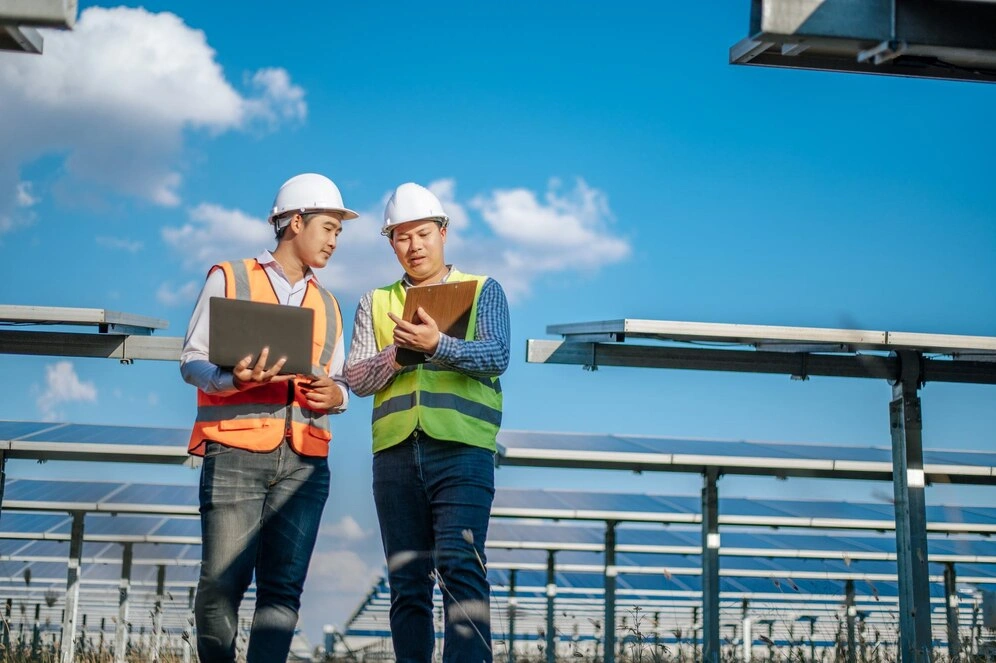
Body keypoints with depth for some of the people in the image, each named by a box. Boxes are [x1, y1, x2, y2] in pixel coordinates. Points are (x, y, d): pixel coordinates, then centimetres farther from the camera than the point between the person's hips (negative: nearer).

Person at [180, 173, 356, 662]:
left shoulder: (327, 305, 23)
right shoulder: (229, 279, 9)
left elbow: (339, 380, 21)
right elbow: (192, 360, 3)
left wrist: (336, 395, -4)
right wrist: (235, 379, -18)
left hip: (304, 462, 4)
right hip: (235, 454, -4)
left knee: (283, 589, -4)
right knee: (221, 585, -7)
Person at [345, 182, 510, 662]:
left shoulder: (483, 290, 12)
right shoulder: (376, 303, 19)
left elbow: (497, 357, -4)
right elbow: (356, 378, 10)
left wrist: (437, 345, -20)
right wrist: (395, 355, -10)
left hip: (462, 448, -3)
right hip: (395, 452, 3)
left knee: (460, 566, -17)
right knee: (407, 582, 4)